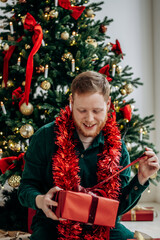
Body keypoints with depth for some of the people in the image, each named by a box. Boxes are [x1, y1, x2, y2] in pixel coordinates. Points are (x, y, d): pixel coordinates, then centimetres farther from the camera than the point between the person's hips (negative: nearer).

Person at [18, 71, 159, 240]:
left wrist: (141, 179, -11)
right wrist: (39, 200, -25)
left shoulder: (116, 147, 0)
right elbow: (26, 187, -2)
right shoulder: (45, 137, -6)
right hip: (54, 224, -2)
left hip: (101, 226, 2)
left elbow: (119, 206, 4)